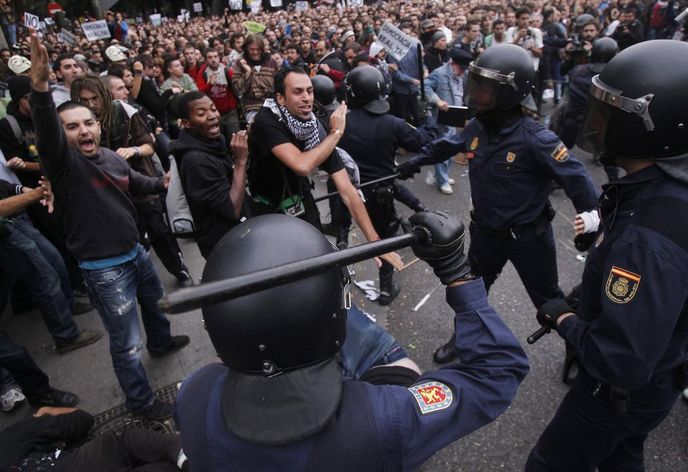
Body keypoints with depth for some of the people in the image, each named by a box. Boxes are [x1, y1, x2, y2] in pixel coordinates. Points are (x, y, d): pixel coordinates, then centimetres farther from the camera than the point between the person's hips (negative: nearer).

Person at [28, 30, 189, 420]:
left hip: (135, 251, 8)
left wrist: (163, 183, 22)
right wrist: (41, 86, -57)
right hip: (105, 268, -7)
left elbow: (135, 182, 20)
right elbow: (47, 133, -42)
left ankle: (161, 343, 63)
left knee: (155, 300, 33)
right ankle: (142, 402, 26)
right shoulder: (63, 162, -20)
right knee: (126, 344, 4)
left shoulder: (113, 157, 0)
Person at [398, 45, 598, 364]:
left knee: (548, 301, 15)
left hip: (529, 236, -5)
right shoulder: (476, 128, -9)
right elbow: (448, 145, 12)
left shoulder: (535, 139, -27)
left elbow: (575, 178, -22)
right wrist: (415, 163, 20)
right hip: (486, 231, 5)